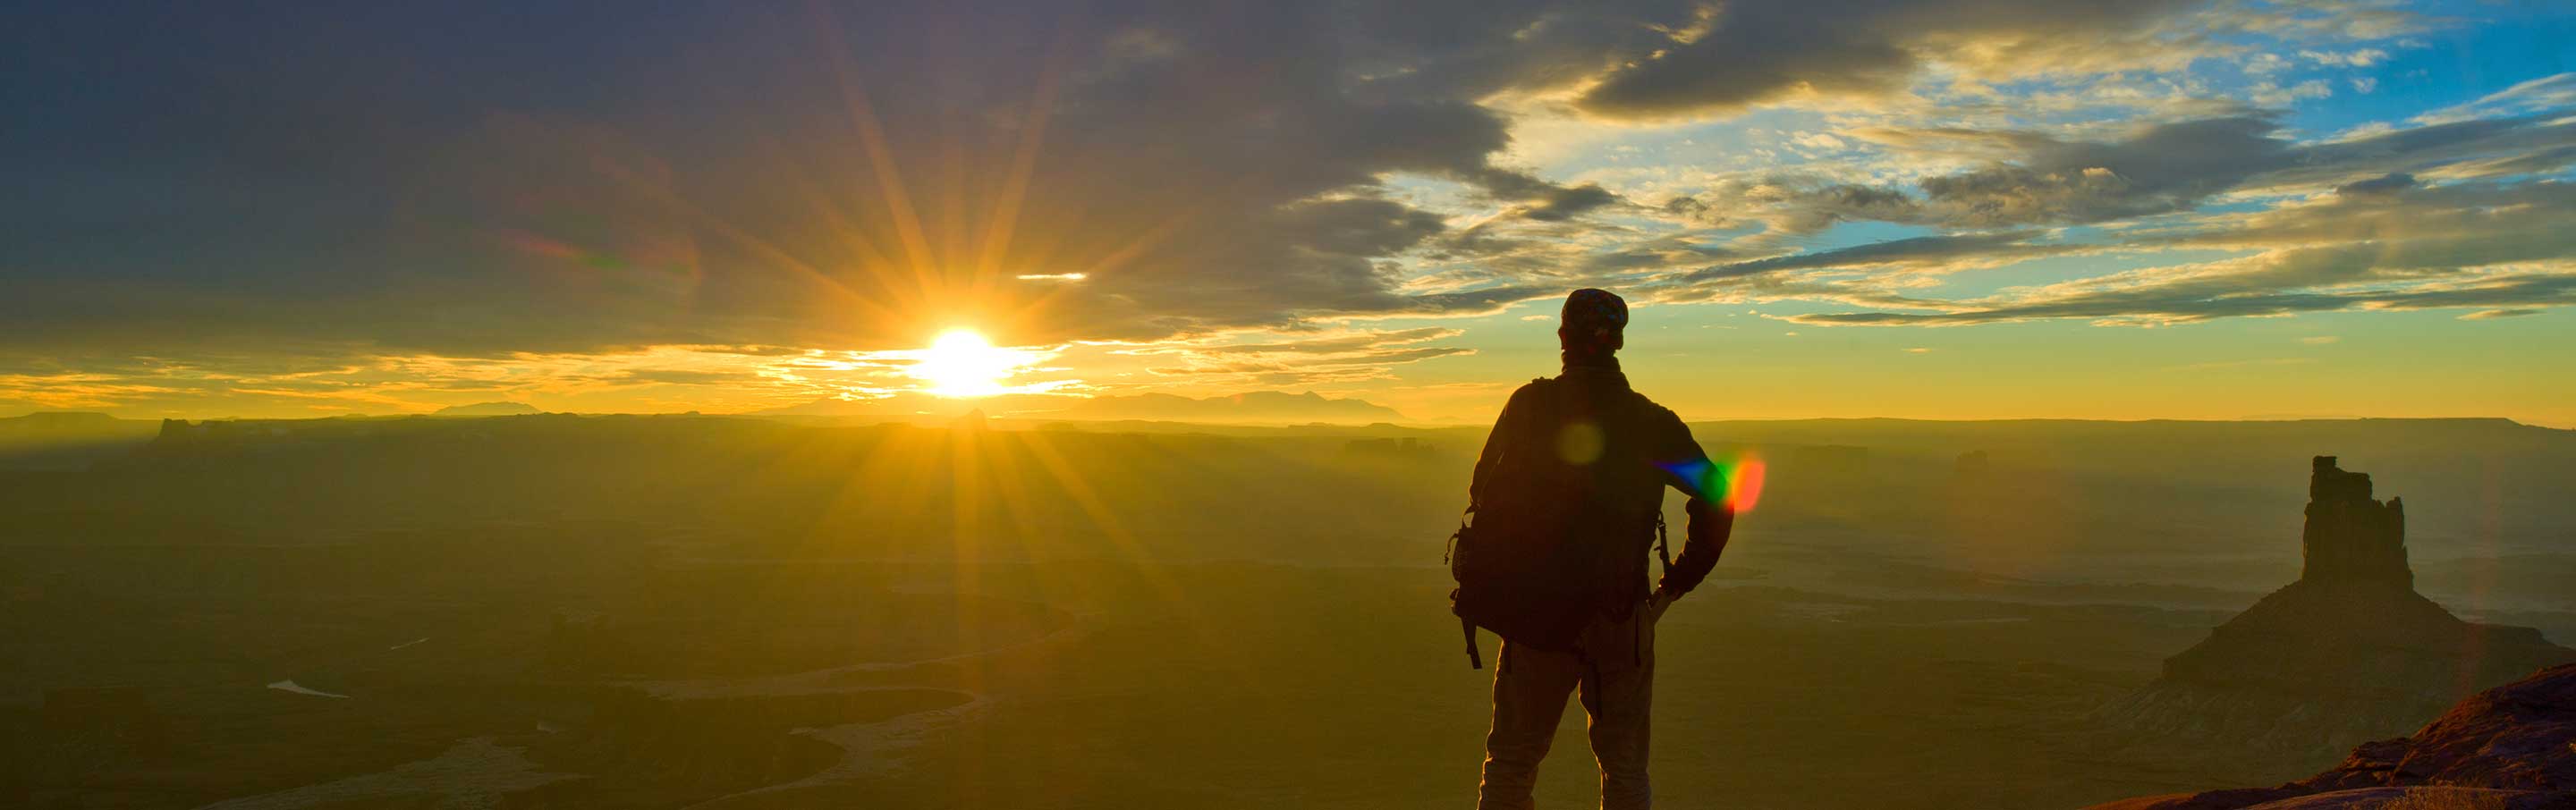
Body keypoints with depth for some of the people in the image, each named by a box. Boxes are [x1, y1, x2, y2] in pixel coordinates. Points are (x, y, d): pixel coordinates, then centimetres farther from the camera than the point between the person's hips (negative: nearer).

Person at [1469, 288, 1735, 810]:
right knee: (1625, 768, 15)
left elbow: (1484, 497, -2)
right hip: (1623, 617, 1)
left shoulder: (1531, 405, -3)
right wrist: (1673, 587, 4)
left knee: (1511, 763, 12)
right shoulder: (1653, 420, 1)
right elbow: (1717, 501, -3)